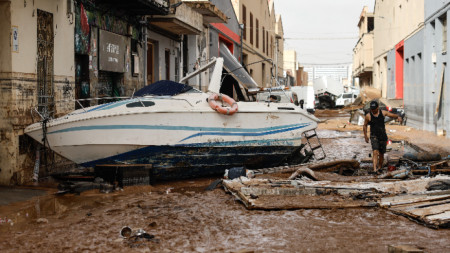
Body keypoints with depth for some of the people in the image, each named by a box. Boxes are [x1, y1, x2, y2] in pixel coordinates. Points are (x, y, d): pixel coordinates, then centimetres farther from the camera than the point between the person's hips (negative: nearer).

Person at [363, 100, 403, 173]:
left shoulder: (383, 113, 0)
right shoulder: (368, 116, -5)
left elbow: (392, 115, -4)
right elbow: (365, 125, 9)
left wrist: (398, 117, -26)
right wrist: (365, 135, 5)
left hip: (383, 136, 3)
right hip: (374, 136, -3)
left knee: (381, 154, 11)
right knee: (375, 152, -20)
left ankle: (379, 167, 33)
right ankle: (375, 169, -27)